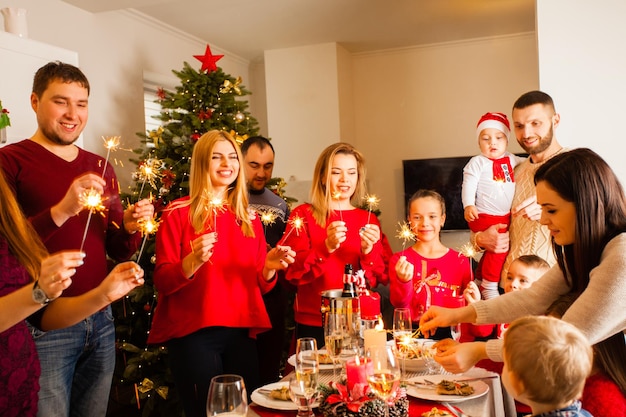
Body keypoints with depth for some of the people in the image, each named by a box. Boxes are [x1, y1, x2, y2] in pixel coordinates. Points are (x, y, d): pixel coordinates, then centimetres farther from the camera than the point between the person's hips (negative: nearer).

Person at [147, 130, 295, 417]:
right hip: (193, 335, -4)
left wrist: (270, 267, -9)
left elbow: (259, 284, 13)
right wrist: (193, 262, -24)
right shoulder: (178, 213, -3)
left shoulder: (249, 218, 10)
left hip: (241, 333, 5)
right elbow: (162, 281, -6)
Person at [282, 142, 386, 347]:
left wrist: (368, 251, -16)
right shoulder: (303, 215, -1)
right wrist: (327, 247, -25)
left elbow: (378, 279, 3)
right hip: (314, 325, -2)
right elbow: (294, 272, -10)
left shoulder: (369, 220, 7)